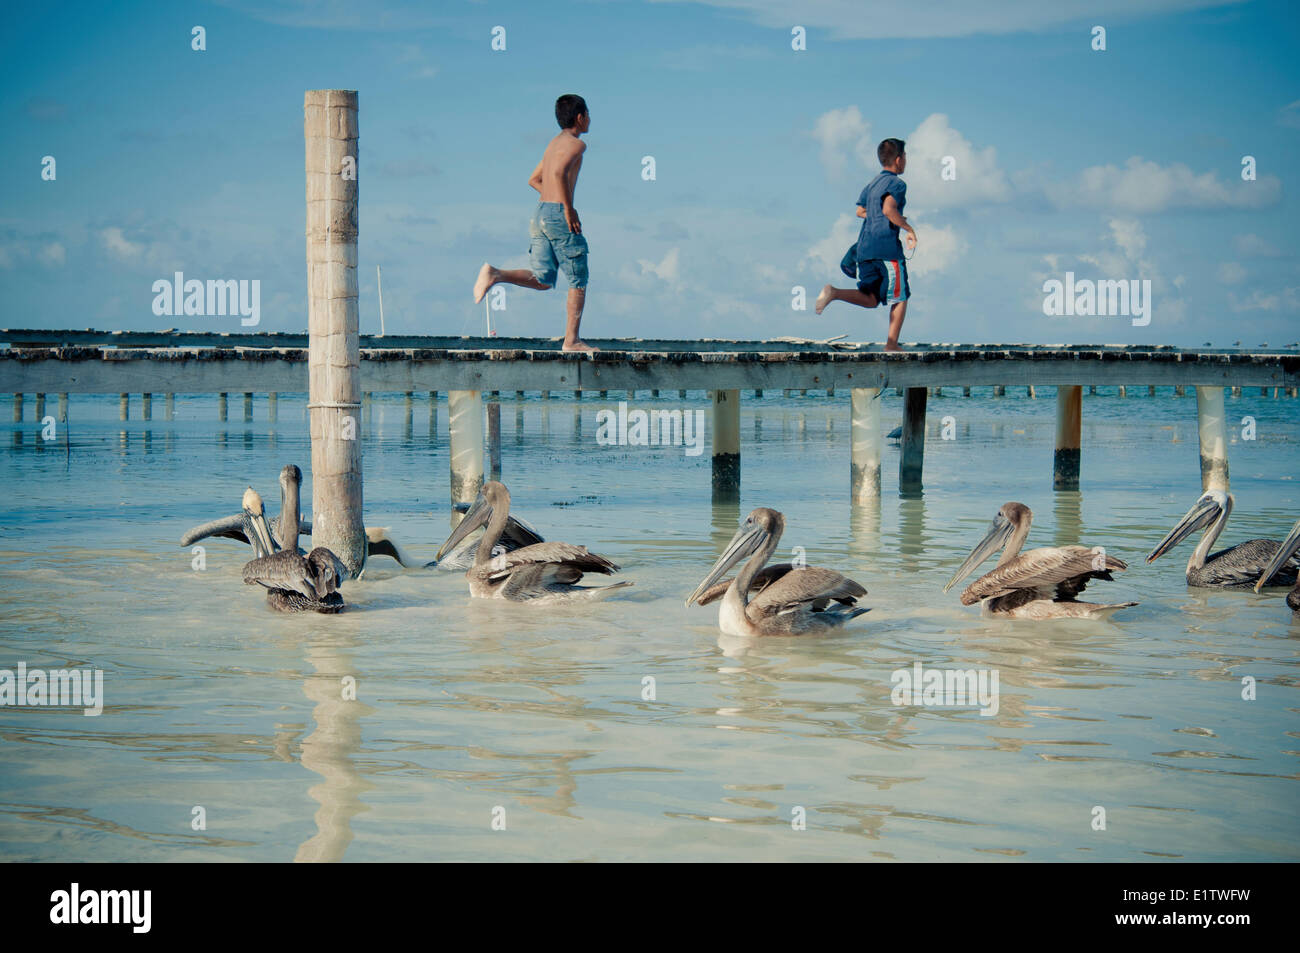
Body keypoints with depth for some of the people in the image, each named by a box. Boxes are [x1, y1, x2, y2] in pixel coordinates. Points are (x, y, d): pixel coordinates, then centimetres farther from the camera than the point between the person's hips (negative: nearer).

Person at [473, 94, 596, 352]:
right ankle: (572, 340, 2)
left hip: (540, 214, 8)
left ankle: (495, 274, -16)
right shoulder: (575, 144, -6)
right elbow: (559, 173, -23)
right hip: (558, 215, -8)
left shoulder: (554, 144, 21)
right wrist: (569, 209, -20)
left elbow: (534, 180, 28)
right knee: (578, 281, 2)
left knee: (541, 280, 5)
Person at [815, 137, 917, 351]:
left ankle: (834, 292, -14)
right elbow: (888, 209, -23)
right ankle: (892, 345, 1)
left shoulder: (872, 184, 19)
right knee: (900, 298, 4)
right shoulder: (897, 184, -7)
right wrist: (908, 229, -14)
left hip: (865, 248, 7)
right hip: (887, 247, -7)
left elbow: (861, 211, 25)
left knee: (869, 299, 9)